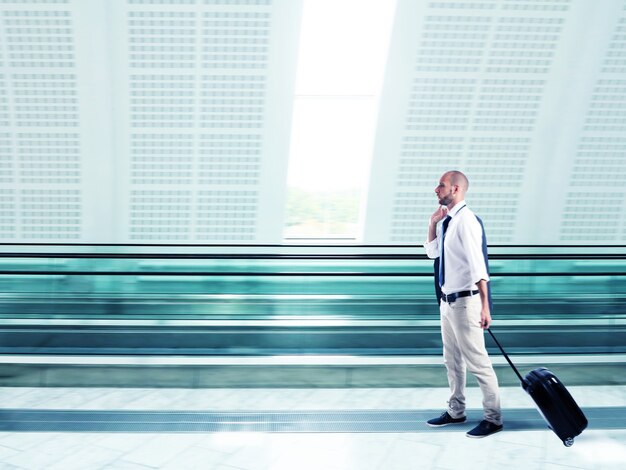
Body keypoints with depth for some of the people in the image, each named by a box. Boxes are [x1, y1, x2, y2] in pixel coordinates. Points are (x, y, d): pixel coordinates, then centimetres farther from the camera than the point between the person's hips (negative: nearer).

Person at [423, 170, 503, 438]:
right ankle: (456, 412, 33)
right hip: (447, 301, 9)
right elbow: (432, 252, 20)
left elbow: (478, 266, -21)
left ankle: (493, 418, 12)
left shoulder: (465, 220, -18)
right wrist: (433, 222, 6)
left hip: (464, 301, -9)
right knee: (452, 360, 18)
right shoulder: (446, 221, 8)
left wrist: (484, 306, -24)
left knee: (477, 361, -1)